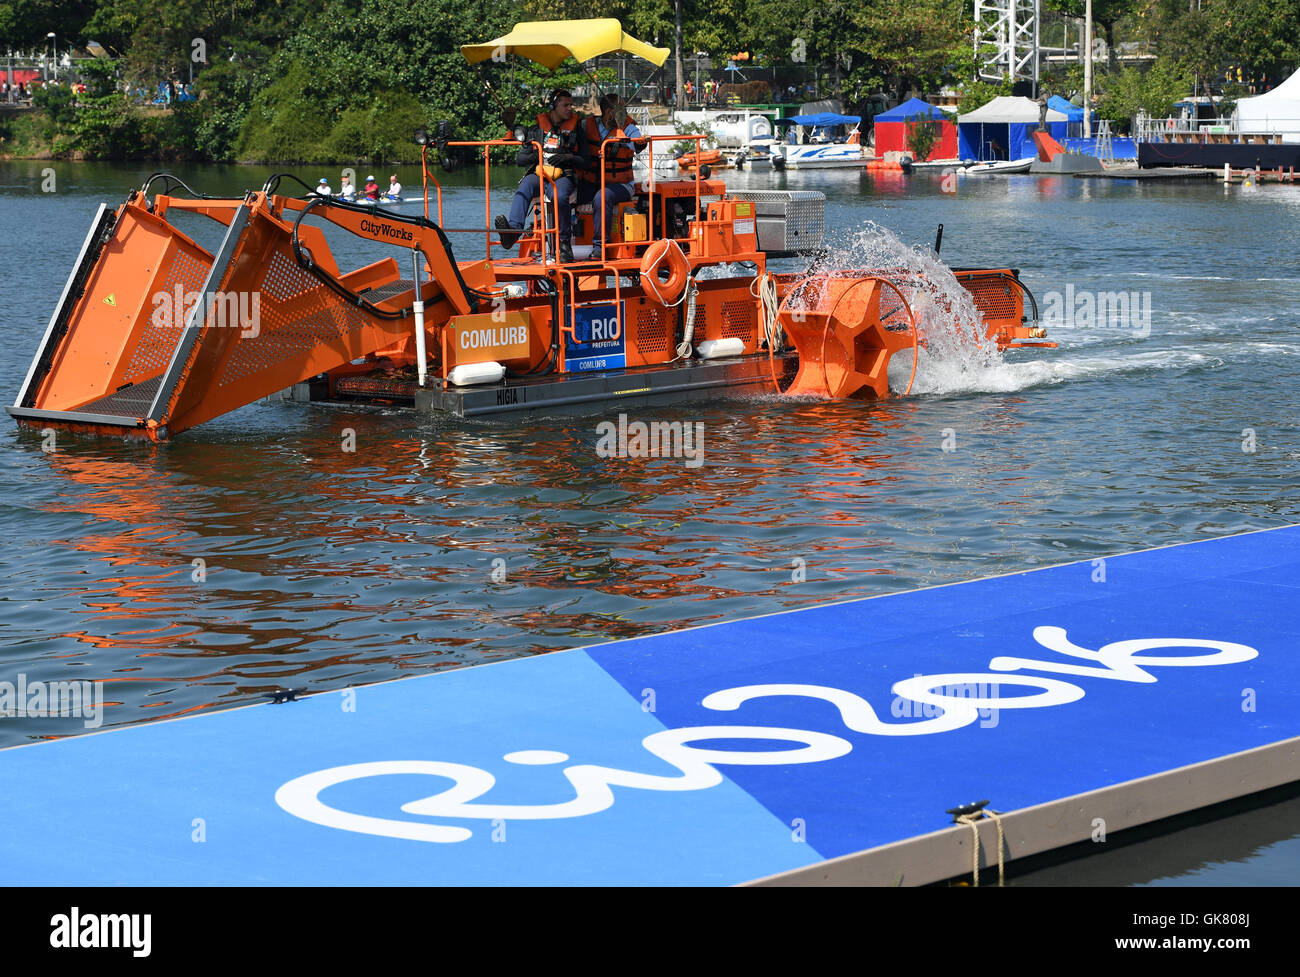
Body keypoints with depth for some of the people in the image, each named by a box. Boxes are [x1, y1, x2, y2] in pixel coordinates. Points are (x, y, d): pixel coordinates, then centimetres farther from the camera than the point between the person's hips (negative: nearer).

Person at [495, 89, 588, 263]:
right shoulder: (536, 130, 17)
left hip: (563, 177, -1)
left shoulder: (575, 130, 16)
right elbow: (520, 159, 15)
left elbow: (585, 162, 12)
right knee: (524, 188, -34)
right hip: (538, 174, 1)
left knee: (560, 196, -37)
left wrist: (567, 158, -7)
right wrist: (536, 156, -5)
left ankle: (565, 243, -29)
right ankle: (513, 229, -57)